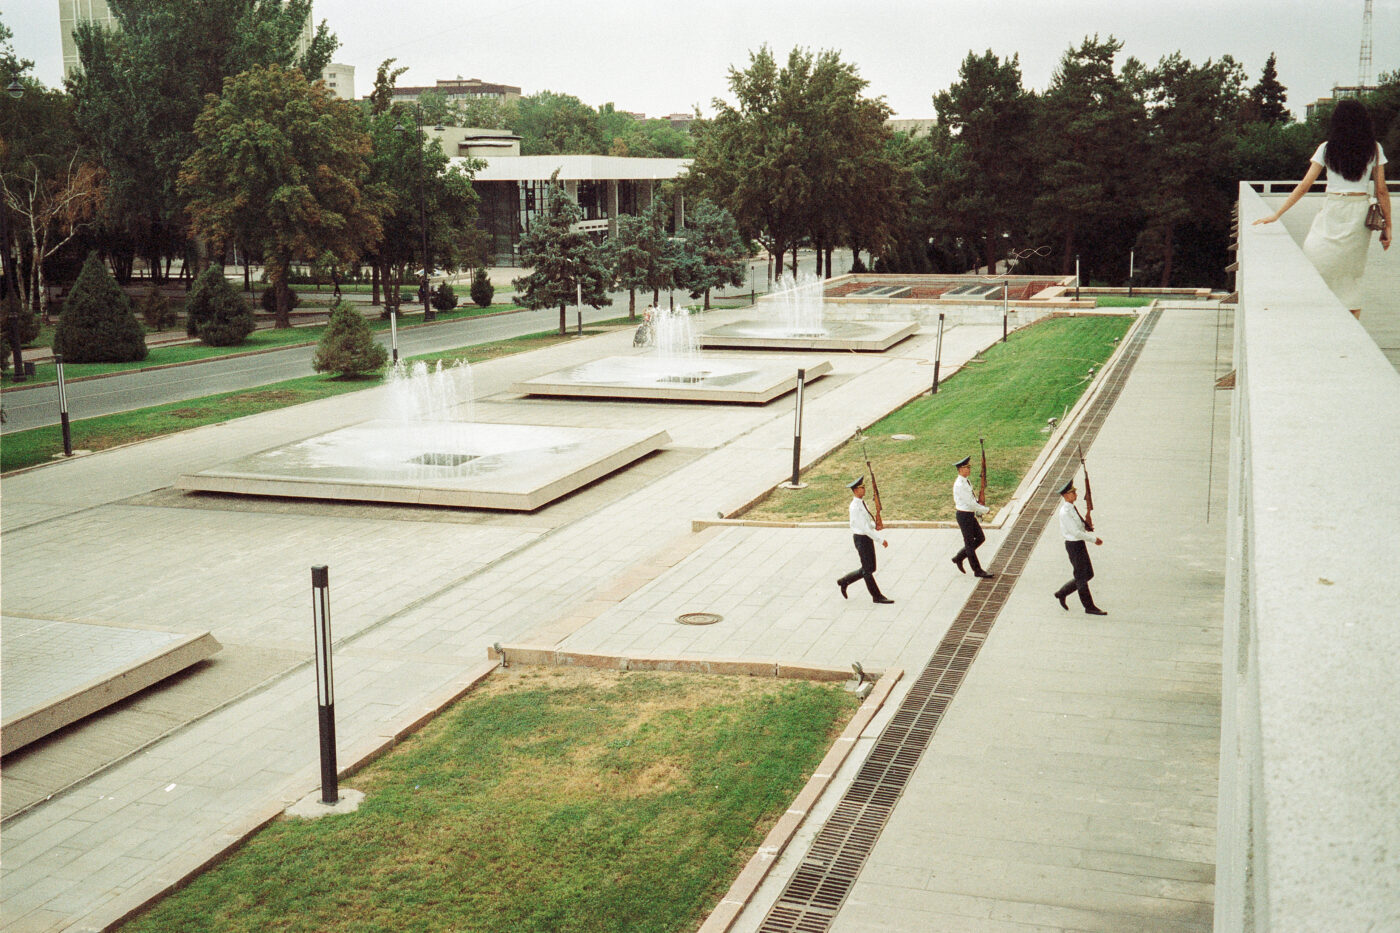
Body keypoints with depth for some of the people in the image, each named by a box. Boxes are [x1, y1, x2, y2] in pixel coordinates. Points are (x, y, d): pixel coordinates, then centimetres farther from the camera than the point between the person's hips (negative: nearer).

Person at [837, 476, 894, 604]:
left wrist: (881, 538, 10)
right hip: (861, 538, -9)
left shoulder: (862, 502, 9)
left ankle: (844, 581, 29)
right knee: (868, 569, 1)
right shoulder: (855, 507, -19)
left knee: (870, 568, 16)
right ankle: (877, 596, 10)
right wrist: (880, 539, -20)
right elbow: (864, 527, -22)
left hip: (868, 537, 9)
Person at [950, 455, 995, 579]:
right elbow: (970, 503, -23)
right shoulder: (959, 485, -22)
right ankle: (977, 571, 9)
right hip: (964, 516, -9)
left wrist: (979, 504, 1)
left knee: (980, 538, 13)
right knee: (970, 543, 0)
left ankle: (959, 558, 24)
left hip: (971, 515, 9)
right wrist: (986, 510, -13)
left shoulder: (967, 482, 8)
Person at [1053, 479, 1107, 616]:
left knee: (1088, 574, 16)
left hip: (1080, 543, 10)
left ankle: (1061, 593, 27)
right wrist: (1094, 539, -17)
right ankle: (1089, 607, 13)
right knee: (1082, 576, 2)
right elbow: (1076, 532, -23)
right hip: (1074, 545, -10)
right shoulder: (1065, 512, -22)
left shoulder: (1071, 507, 8)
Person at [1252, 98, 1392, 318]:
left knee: (1313, 267, 5)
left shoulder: (1327, 149, 0)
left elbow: (1304, 186, -2)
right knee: (1351, 275, 9)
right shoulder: (1374, 149, 3)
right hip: (1360, 213, 2)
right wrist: (1387, 226, 8)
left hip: (1332, 211, -2)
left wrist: (1277, 214, 3)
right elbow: (1381, 191, 2)